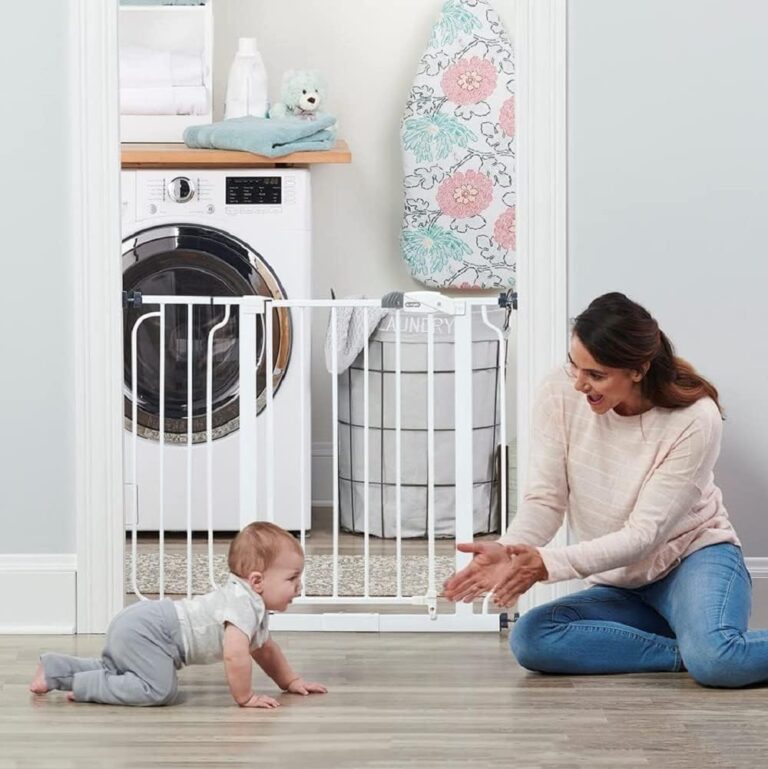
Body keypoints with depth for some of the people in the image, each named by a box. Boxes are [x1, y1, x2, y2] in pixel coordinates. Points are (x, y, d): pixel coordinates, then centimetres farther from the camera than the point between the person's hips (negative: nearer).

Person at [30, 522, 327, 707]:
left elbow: (264, 649, 30)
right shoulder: (244, 604, -20)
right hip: (146, 632, -11)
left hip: (141, 625, 11)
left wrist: (291, 681, 26)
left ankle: (55, 669, 26)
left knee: (115, 672, 29)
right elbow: (235, 654, -32)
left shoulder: (254, 605, 13)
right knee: (159, 689, -26)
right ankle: (86, 686, -17)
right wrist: (245, 697, -21)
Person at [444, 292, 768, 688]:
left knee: (716, 660, -38)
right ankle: (691, 650, -15)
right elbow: (545, 499, -11)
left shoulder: (695, 420, -22)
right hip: (620, 586, 5)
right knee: (529, 640, -24)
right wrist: (508, 550, -33)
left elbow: (643, 534, -22)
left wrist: (549, 563, -33)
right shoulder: (560, 394, -12)